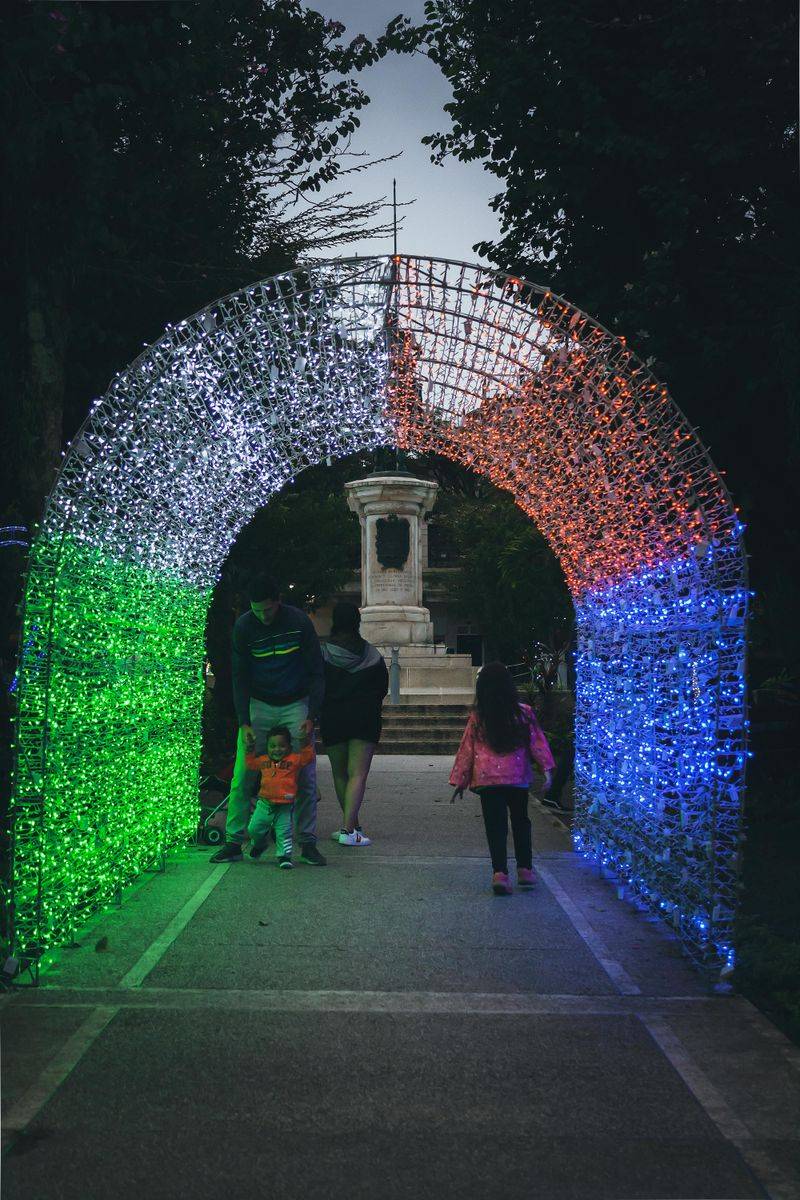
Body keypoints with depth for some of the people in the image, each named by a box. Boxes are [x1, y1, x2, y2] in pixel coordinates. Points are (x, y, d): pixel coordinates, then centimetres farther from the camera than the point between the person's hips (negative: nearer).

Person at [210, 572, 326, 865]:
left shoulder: (299, 622, -10)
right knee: (242, 777, -5)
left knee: (304, 777, -4)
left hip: (296, 706, -1)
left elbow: (316, 672, -5)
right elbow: (240, 678, -2)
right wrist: (245, 723, -10)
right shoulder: (243, 626, -6)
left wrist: (311, 717, -13)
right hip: (258, 706, 1)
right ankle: (234, 842, 3)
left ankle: (308, 843, 5)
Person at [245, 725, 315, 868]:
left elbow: (308, 755, -8)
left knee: (284, 832, -5)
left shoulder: (294, 760, -1)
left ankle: (284, 855, 9)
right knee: (254, 829, 8)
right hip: (265, 804, 3)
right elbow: (250, 763, 22)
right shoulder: (263, 760, 8)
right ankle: (259, 845, 38)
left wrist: (306, 741, -18)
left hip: (285, 806, -3)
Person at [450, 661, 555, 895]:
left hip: (487, 779, -1)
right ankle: (525, 869, 20)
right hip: (518, 778, 1)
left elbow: (466, 749, 2)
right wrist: (547, 768, -2)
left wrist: (459, 780, 10)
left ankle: (500, 872, -11)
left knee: (495, 826, 2)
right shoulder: (523, 713, -2)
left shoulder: (477, 717, -2)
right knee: (520, 821, 18)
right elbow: (537, 742, -5)